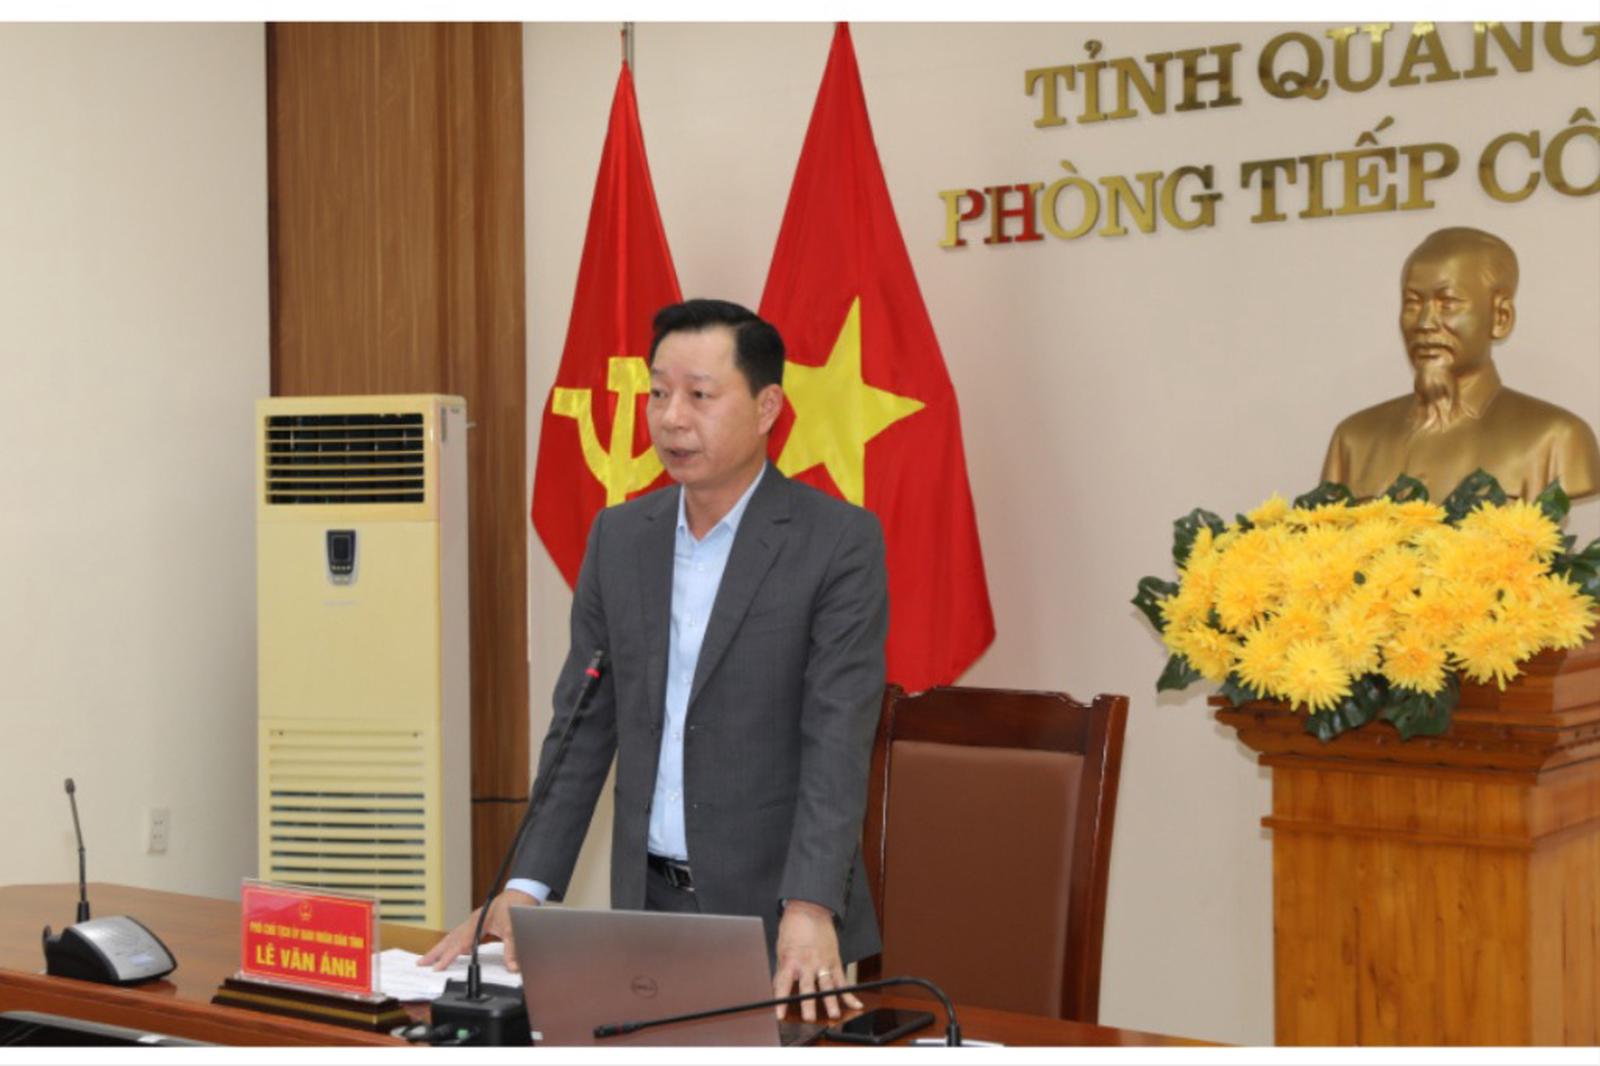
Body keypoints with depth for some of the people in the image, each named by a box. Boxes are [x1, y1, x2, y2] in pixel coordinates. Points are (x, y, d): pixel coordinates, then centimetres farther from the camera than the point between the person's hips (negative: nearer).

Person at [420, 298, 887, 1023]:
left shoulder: (840, 542, -9)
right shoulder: (618, 537, 6)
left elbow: (837, 738, -17)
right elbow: (583, 726, 7)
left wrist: (809, 910, -28)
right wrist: (524, 889, -2)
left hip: (773, 913, -4)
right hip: (647, 902, 4)